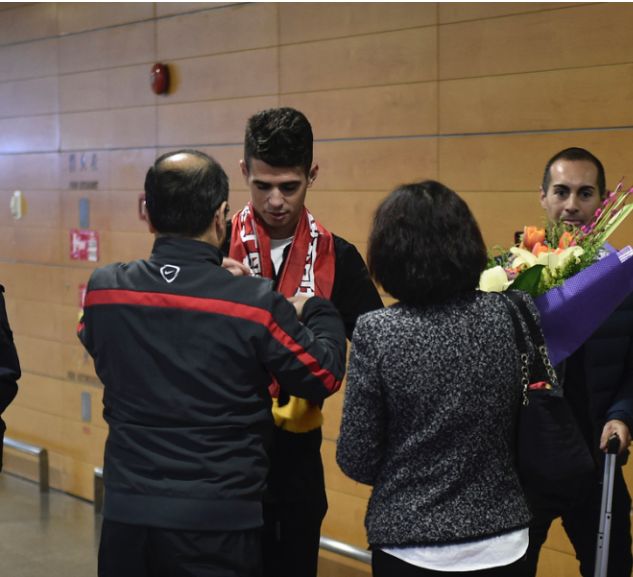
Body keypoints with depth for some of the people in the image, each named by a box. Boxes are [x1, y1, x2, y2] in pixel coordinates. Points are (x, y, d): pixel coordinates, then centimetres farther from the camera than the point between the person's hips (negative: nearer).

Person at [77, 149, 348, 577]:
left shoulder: (103, 289, -5)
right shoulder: (255, 305, -15)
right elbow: (324, 376, -4)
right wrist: (320, 312, 17)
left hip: (126, 513, 4)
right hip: (217, 523, -3)